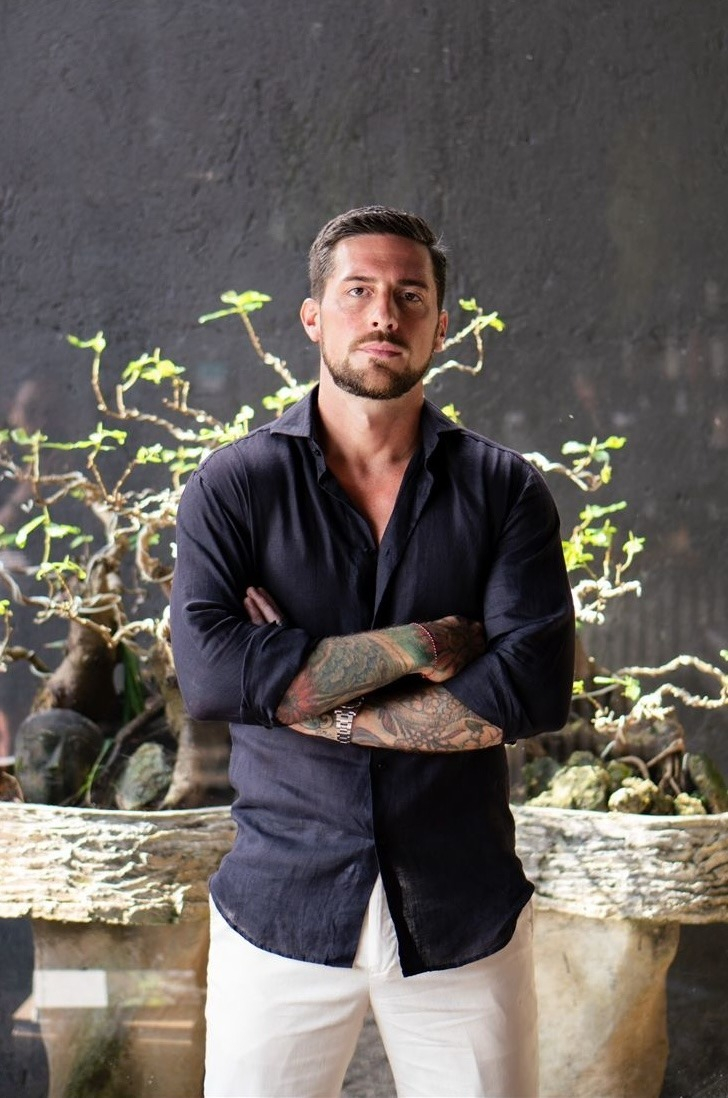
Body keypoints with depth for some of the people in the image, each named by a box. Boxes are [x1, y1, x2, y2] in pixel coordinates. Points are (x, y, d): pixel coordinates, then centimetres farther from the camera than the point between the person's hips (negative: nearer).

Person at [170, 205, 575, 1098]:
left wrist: (299, 693, -13)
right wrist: (415, 646, -15)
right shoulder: (234, 485, 0)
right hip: (279, 913, 0)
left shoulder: (504, 489, 2)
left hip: (466, 919, 1)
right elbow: (207, 672, -14)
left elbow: (535, 687, -12)